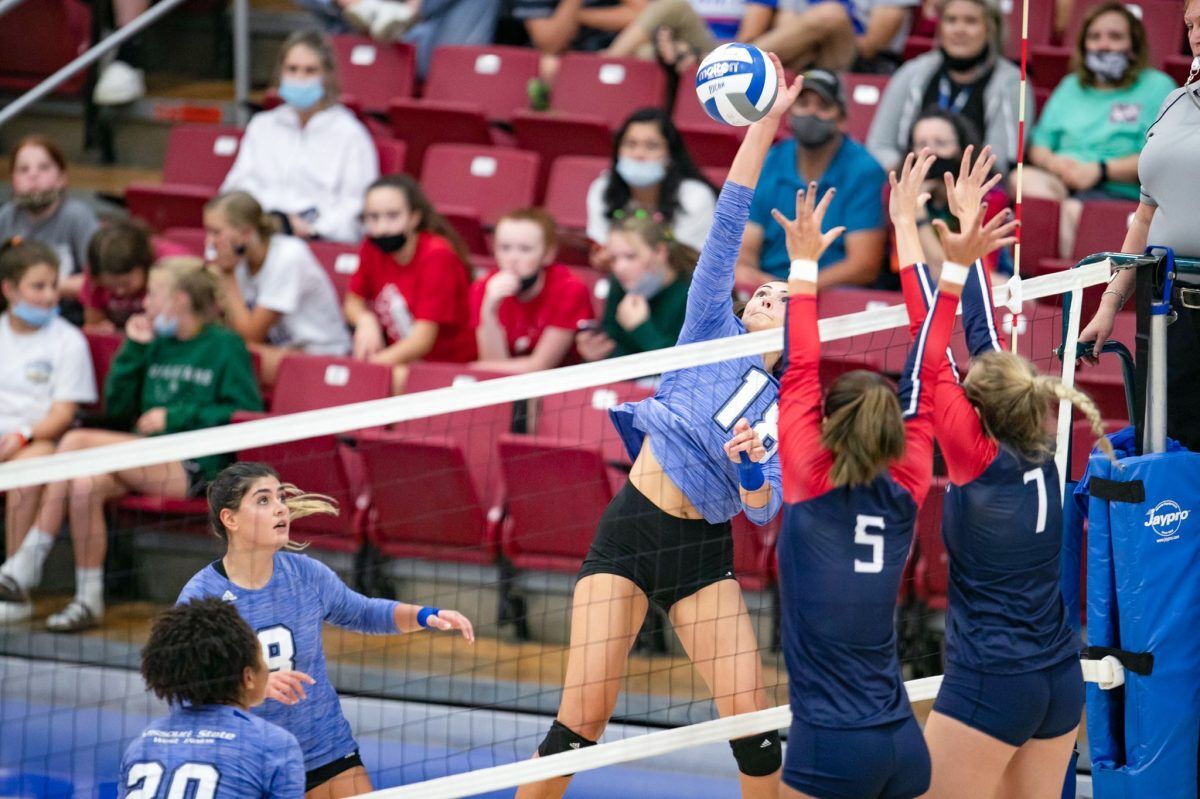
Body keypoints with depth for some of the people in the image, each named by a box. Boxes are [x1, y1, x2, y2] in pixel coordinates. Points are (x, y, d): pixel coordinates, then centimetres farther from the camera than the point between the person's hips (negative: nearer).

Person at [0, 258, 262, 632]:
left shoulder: (224, 346, 1)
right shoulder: (157, 345, 20)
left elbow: (248, 414, -7)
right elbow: (117, 412, 17)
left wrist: (175, 417, -12)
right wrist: (133, 350, 8)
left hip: (191, 468, -6)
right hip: (145, 463, 6)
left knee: (75, 442, -24)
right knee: (84, 485, -29)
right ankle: (87, 600, -23)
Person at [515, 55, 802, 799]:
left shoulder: (785, 410, 9)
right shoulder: (710, 335, 6)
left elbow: (763, 508, -1)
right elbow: (727, 225, -2)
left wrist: (753, 466, -24)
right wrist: (765, 124, -9)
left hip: (703, 549, 2)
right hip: (631, 531, -2)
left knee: (754, 722, -5)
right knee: (583, 718, -8)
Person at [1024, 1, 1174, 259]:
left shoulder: (1158, 87, 11)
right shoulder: (1071, 86, 29)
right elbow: (1038, 147, 22)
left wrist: (1101, 170, -13)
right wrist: (1052, 161, -3)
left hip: (1119, 192, -4)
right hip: (1060, 181, 4)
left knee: (1073, 211, -38)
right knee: (1025, 181, -32)